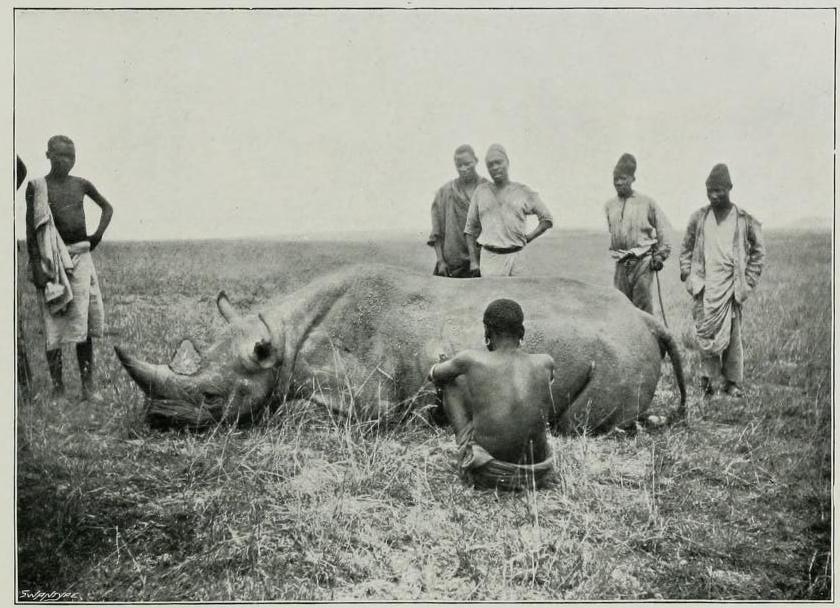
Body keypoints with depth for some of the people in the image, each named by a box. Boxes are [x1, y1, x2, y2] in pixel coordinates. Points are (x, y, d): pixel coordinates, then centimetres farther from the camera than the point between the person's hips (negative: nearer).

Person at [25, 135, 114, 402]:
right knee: (53, 324, -1)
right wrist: (36, 267, -11)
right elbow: (31, 230, -4)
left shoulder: (81, 185, 9)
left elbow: (107, 207, 25)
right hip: (53, 260, -3)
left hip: (81, 257, 3)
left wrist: (98, 234, 11)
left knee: (82, 323, 1)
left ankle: (88, 385, 3)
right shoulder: (37, 187, -1)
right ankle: (57, 387, 3)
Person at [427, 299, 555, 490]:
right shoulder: (545, 363, -2)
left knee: (454, 381, 11)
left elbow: (433, 375, 13)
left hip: (489, 475, -3)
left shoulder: (472, 360, -10)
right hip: (538, 475, 3)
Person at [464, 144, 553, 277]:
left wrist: (528, 238, 2)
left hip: (518, 256, 0)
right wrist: (473, 261, 6)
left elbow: (547, 220, 15)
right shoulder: (481, 191, 10)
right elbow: (471, 228, 13)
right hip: (490, 258, 0)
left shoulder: (523, 192, 7)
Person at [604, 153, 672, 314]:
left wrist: (660, 255, 0)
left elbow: (663, 230, 5)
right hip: (621, 264, 4)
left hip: (643, 261, -4)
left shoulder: (647, 202, 0)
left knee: (642, 305, -10)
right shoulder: (609, 205, 11)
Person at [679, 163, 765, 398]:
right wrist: (688, 276, 4)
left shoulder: (745, 219, 2)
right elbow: (686, 249, 14)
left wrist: (747, 282, 1)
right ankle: (706, 379, 8)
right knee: (705, 333, -2)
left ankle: (732, 382, 10)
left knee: (732, 335, 1)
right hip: (704, 288, 1)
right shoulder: (699, 217, 8)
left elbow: (758, 252, 8)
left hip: (730, 287, -1)